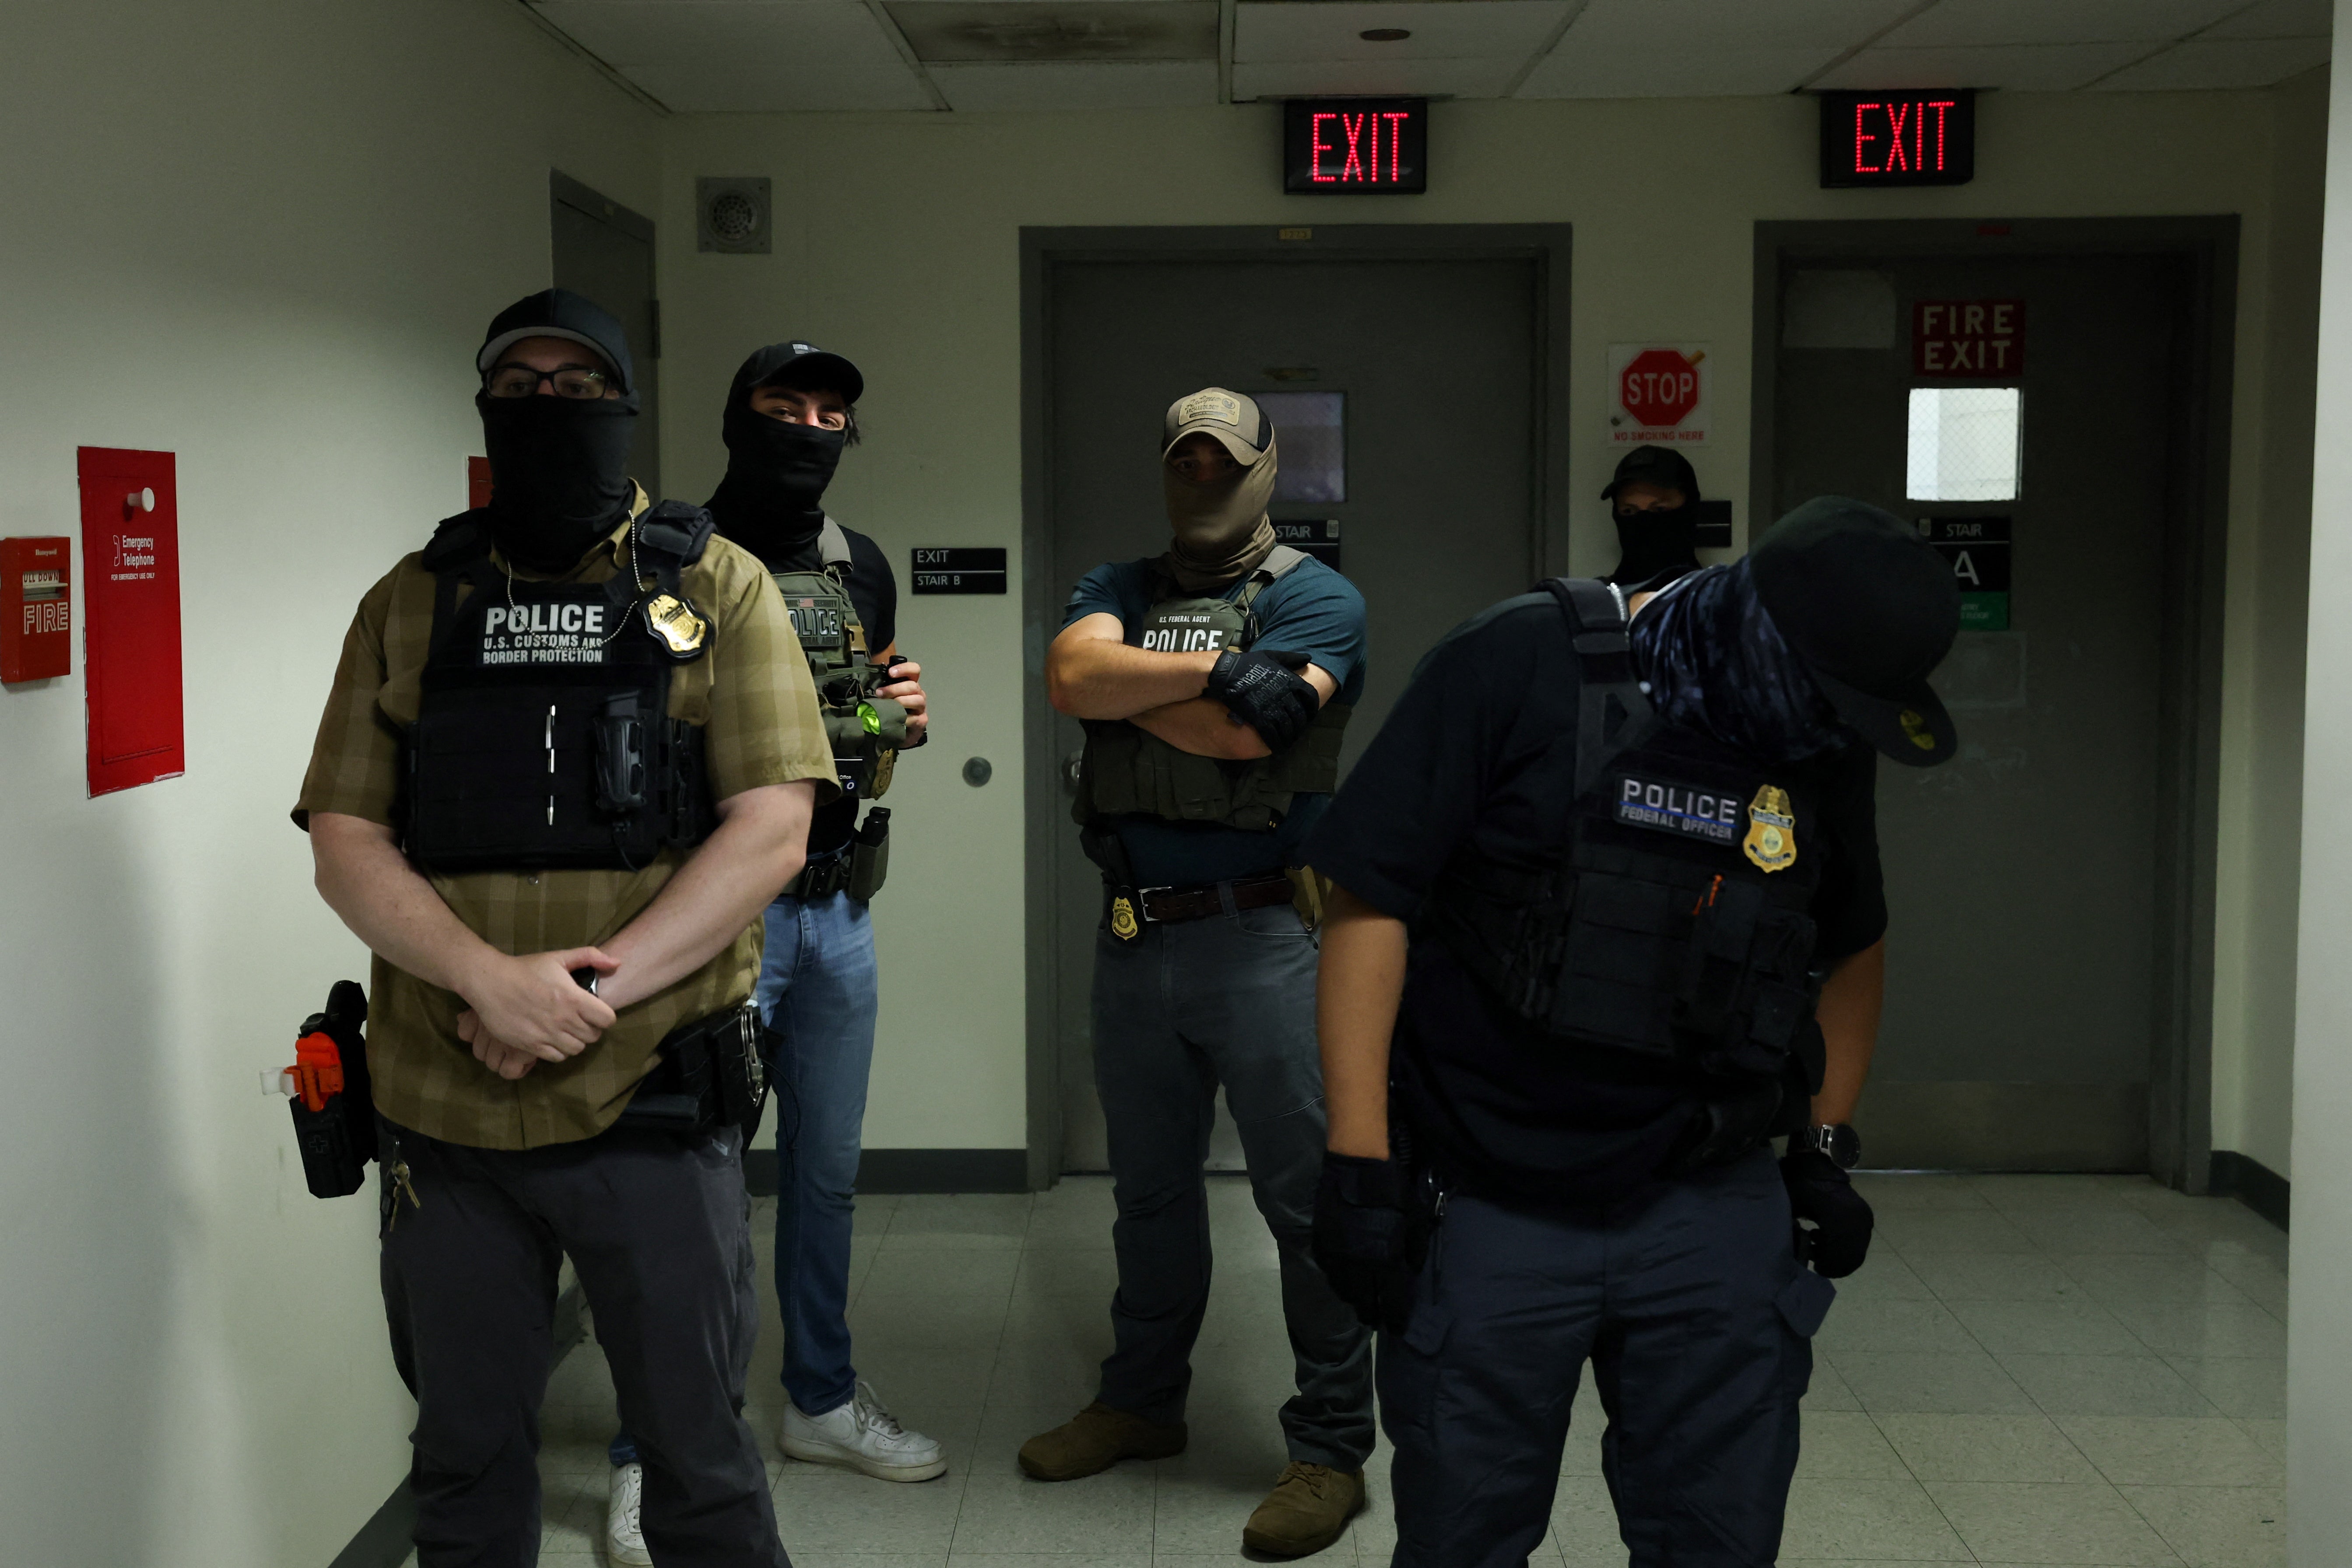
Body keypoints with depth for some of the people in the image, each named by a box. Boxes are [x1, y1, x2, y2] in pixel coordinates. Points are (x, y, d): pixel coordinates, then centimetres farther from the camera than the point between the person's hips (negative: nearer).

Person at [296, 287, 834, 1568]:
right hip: (444, 1111, 2)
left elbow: (772, 828, -8)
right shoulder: (411, 605, 8)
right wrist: (491, 978, -16)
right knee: (465, 1459, 17)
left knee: (699, 1454, 9)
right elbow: (343, 841, 1)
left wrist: (600, 985, -18)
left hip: (654, 1103, -2)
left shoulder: (717, 591, 2)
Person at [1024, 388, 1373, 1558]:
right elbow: (1071, 678, -8)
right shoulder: (1120, 586, 14)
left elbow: (1240, 734, -17)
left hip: (1261, 934, -5)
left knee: (1309, 1197, -1)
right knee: (1150, 1187, 18)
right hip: (1134, 935, 5)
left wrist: (1120, 683, -6)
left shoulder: (1315, 597, -2)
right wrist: (1217, 667, -17)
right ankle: (1141, 1403, 34)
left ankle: (1332, 1449, 11)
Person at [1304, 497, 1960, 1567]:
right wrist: (1359, 1159, -15)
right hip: (1486, 1212, -3)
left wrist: (1827, 1144, 15)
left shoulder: (1826, 749, 2)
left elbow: (1855, 945, 20)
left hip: (1714, 1218, 4)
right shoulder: (1520, 667, -13)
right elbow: (1371, 901, -13)